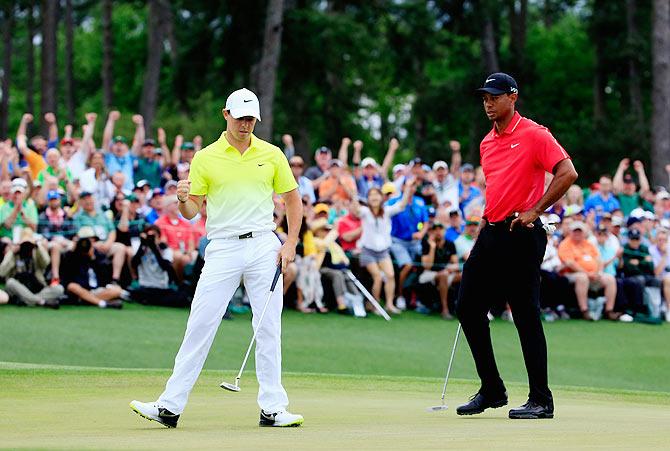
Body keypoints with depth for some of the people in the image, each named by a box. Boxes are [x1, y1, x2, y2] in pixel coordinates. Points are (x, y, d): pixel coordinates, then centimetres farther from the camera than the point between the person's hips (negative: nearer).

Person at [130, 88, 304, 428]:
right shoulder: (205, 158, 3)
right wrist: (183, 199, -21)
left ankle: (272, 409, 7)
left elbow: (293, 199, 13)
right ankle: (170, 406, -4)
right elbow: (191, 211, 2)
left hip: (264, 246, 1)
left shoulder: (272, 155, 7)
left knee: (268, 329, 1)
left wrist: (291, 243, 1)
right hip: (223, 248, -1)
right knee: (200, 326, -5)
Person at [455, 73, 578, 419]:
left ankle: (541, 401, 1)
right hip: (491, 234, 8)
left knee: (526, 318, -6)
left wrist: (534, 211, -15)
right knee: (467, 308, 6)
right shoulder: (487, 143, 17)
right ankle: (491, 391, 17)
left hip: (520, 236, -8)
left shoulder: (533, 134, -8)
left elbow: (568, 173, -16)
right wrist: (484, 228, 18)